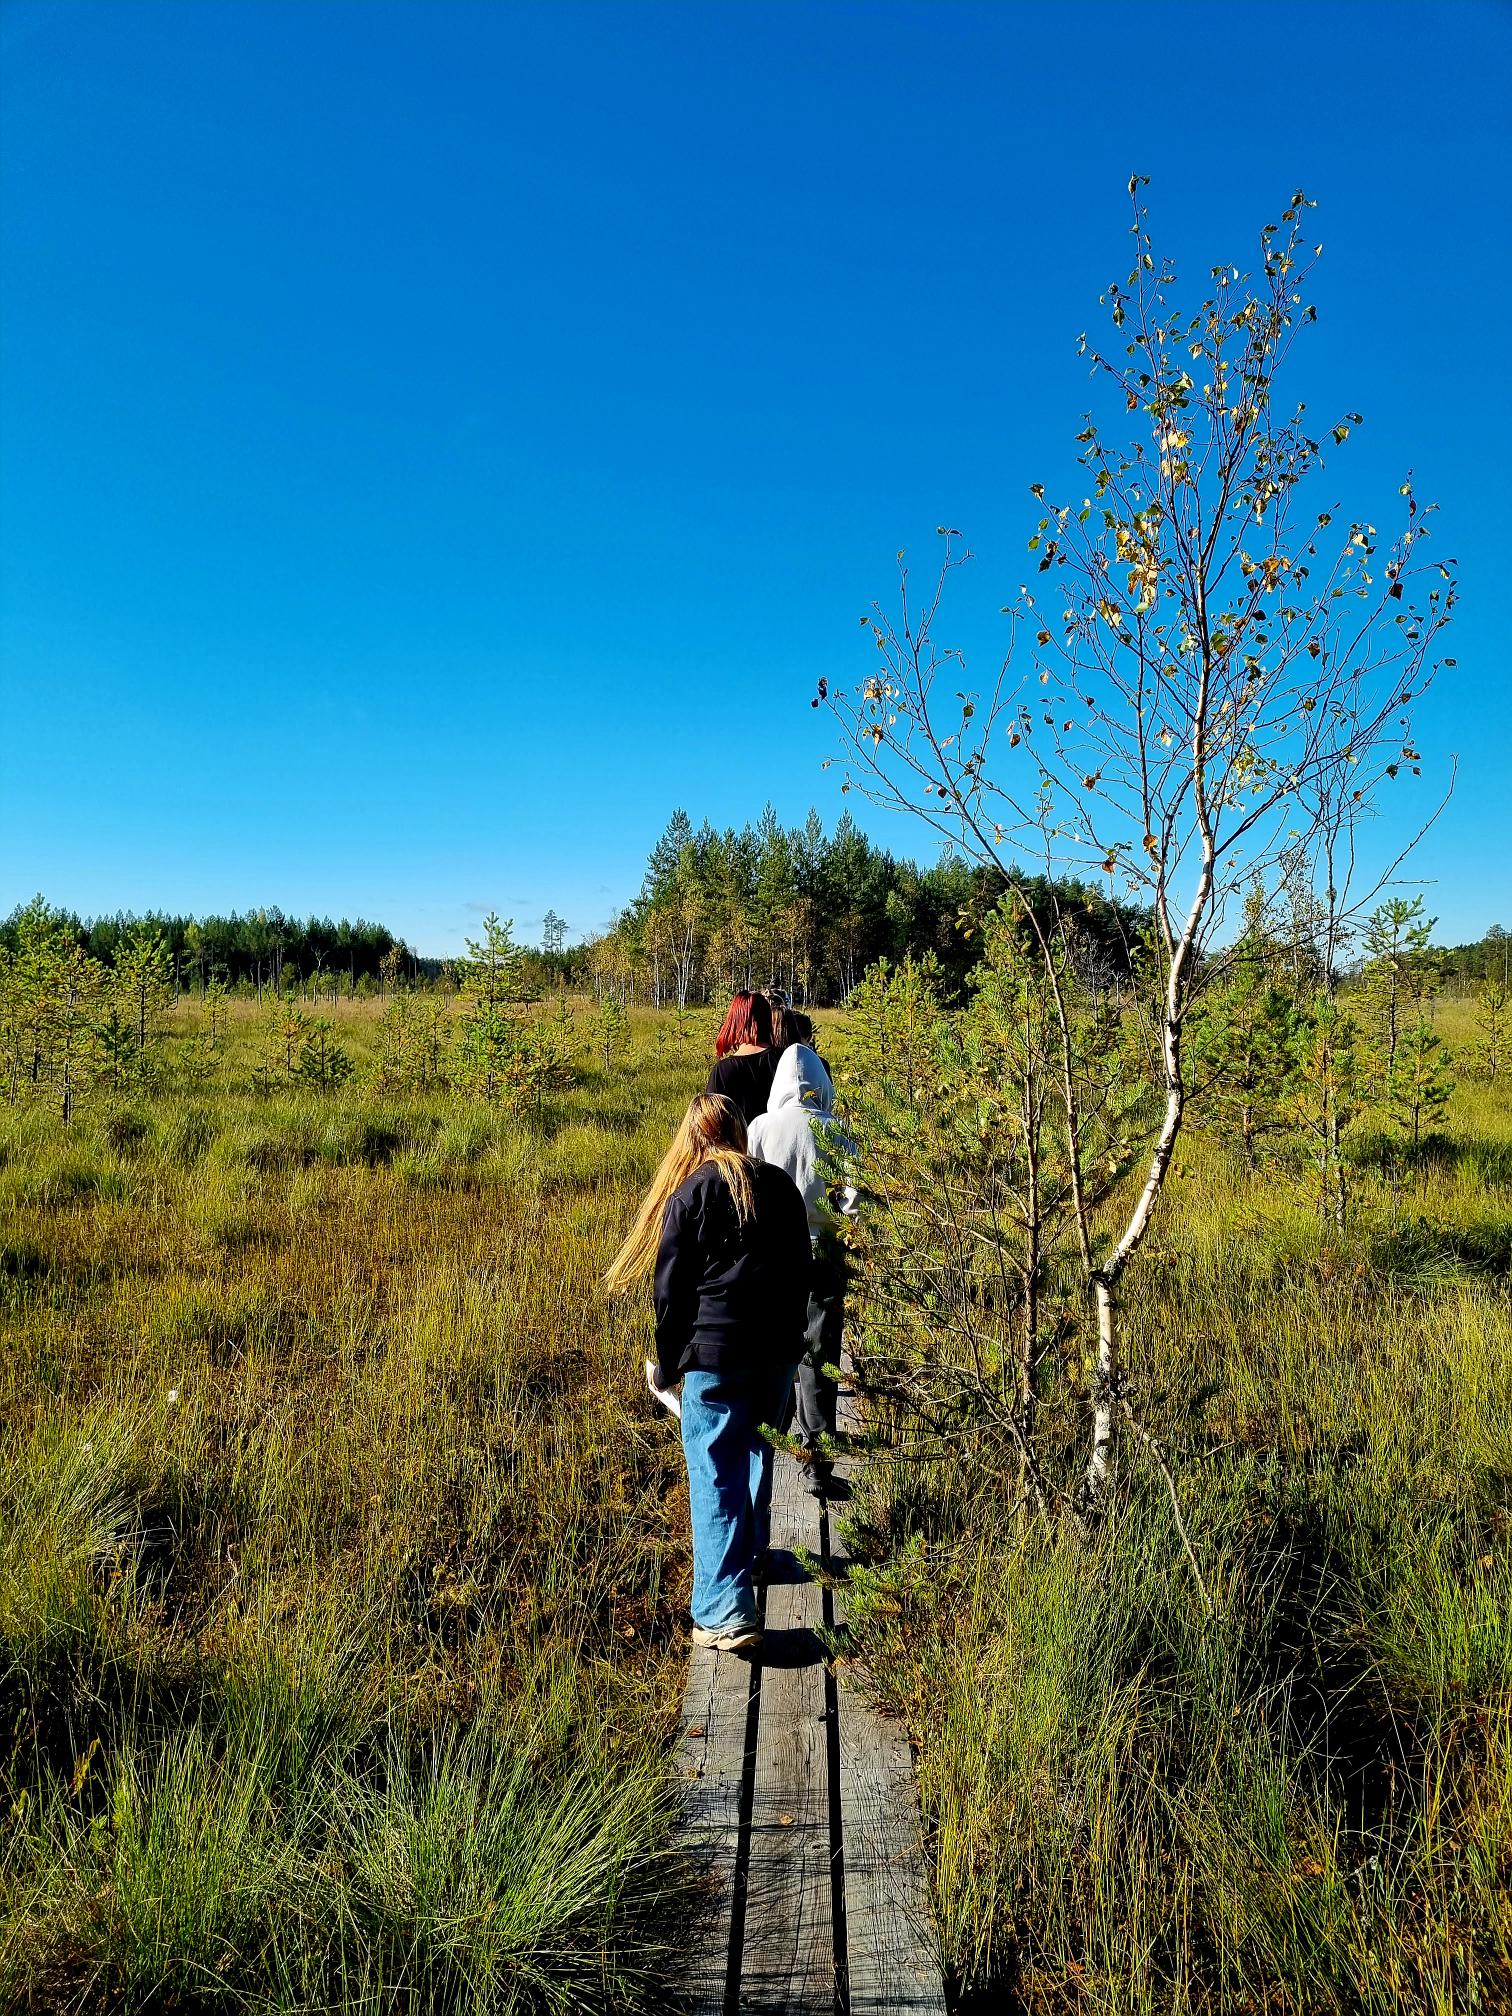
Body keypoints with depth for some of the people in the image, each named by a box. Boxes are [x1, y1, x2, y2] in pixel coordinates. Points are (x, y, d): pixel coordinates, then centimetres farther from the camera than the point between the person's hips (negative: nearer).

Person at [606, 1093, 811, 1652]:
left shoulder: (690, 1192, -6)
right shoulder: (780, 1184, 8)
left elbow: (672, 1289, -4)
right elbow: (801, 1270, 14)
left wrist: (667, 1366, 7)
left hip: (716, 1353, -5)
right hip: (778, 1349, 5)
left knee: (715, 1477, 0)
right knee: (753, 1448, 25)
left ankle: (725, 1615, -3)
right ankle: (750, 1554, 43)